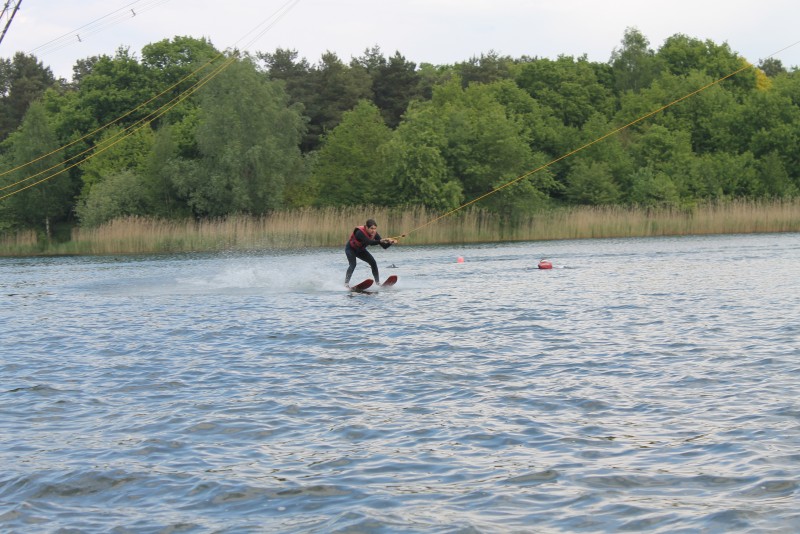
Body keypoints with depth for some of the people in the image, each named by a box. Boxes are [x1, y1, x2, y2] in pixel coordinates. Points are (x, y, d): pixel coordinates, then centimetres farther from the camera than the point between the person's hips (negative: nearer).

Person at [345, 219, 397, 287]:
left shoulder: (374, 234, -18)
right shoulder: (360, 232, -37)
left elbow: (384, 246, -19)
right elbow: (369, 242, -51)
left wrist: (390, 243, -40)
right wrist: (380, 241, -64)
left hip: (360, 250, 6)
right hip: (350, 248, -6)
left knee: (373, 262, -4)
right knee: (353, 264, -26)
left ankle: (378, 282, 2)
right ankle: (346, 282, -20)